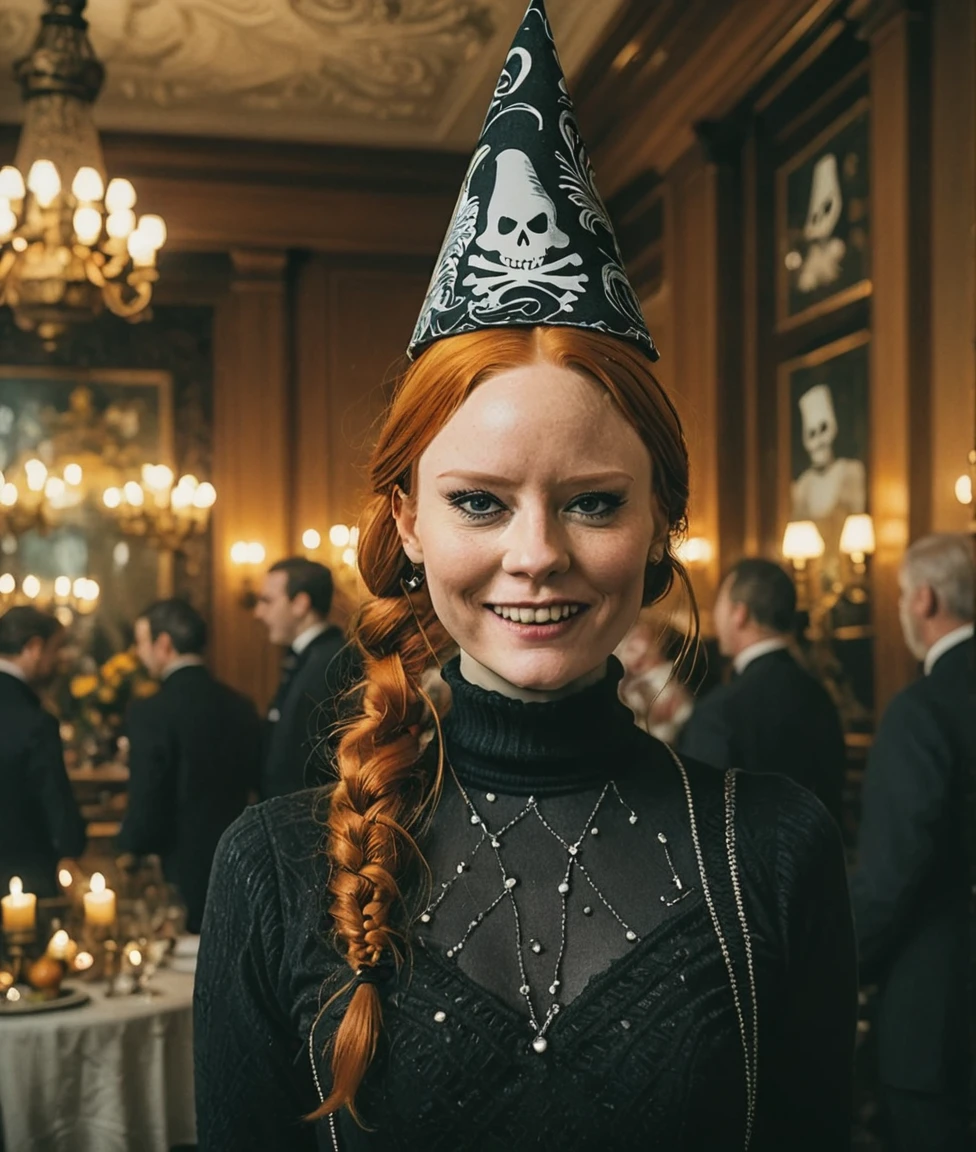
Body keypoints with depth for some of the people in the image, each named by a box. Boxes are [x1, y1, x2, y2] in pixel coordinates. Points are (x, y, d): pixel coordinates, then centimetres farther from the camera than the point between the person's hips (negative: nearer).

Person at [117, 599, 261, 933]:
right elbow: (257, 781, 13)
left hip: (182, 881, -6)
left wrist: (123, 849, 4)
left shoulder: (150, 713, -16)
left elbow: (145, 816, -16)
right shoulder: (240, 706, 2)